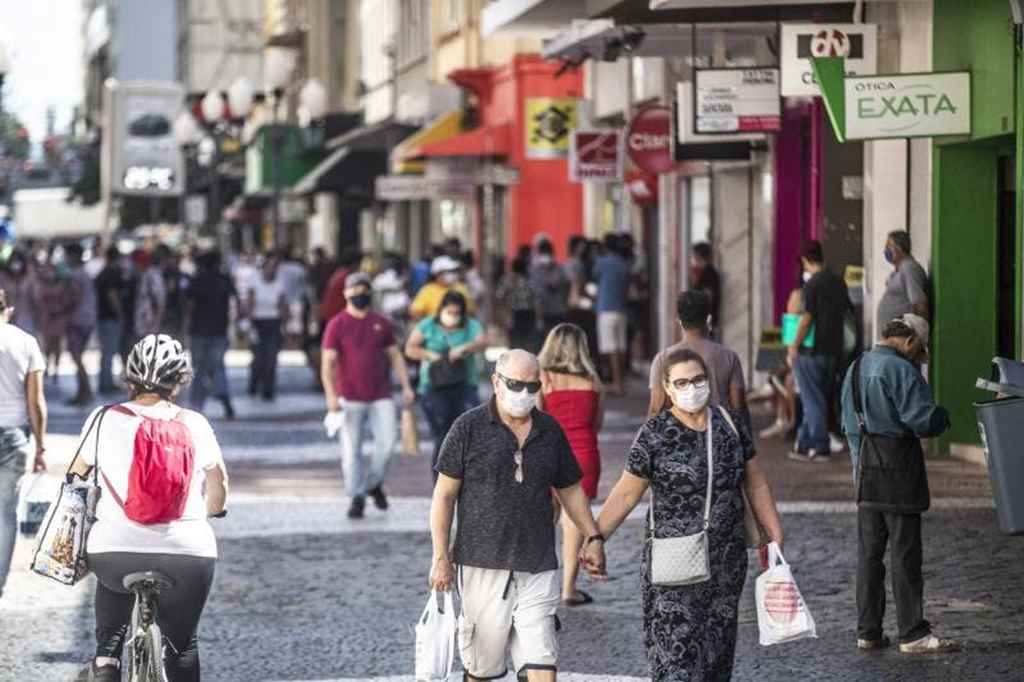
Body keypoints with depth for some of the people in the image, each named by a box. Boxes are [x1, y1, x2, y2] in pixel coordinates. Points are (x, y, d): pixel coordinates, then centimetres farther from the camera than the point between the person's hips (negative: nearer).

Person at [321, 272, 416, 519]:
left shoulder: (381, 323, 10)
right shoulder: (337, 325, -2)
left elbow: (395, 356, 16)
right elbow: (328, 362, -7)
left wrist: (406, 386, 7)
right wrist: (330, 395, -19)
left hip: (381, 397, 3)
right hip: (350, 398, -3)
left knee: (387, 443, -6)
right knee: (351, 450, 0)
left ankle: (374, 484, 17)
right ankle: (356, 497, 7)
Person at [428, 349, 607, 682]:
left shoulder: (550, 430, 10)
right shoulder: (469, 428, -2)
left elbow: (570, 490, 20)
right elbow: (444, 495, -2)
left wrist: (593, 537, 8)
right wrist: (441, 558, -6)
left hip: (538, 568, 2)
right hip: (483, 566, -2)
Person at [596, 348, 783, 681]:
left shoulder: (730, 425, 4)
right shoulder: (654, 435, -7)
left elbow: (755, 484, 12)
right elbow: (626, 494, -5)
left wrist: (775, 537, 9)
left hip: (727, 565, 4)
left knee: (718, 649, 10)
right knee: (675, 653, -9)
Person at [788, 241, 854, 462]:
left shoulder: (813, 284, -13)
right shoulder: (839, 282, 8)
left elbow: (807, 318, -16)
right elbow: (847, 313, 15)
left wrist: (794, 346, -9)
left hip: (813, 350, -7)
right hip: (834, 350, 7)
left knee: (813, 400, 0)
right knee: (819, 400, 13)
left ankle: (821, 448, 0)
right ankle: (804, 445, 18)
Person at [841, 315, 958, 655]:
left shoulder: (856, 369, 13)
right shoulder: (901, 370, -15)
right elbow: (923, 420, -22)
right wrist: (943, 417, -2)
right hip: (897, 472, -8)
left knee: (869, 552, 11)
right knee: (905, 554, -4)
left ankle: (868, 631, 14)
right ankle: (913, 634, -1)